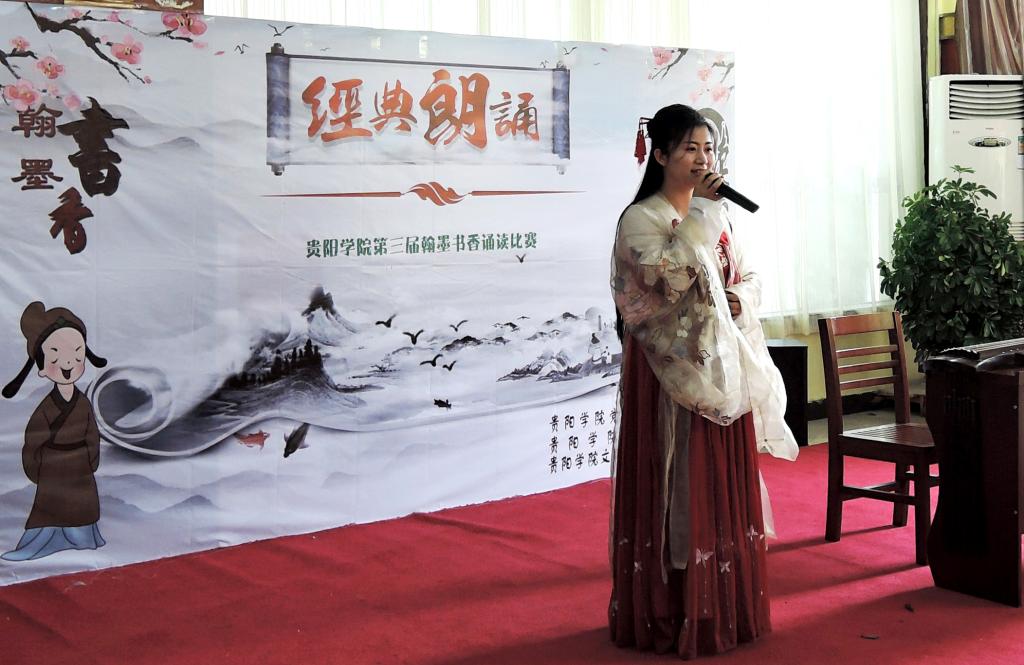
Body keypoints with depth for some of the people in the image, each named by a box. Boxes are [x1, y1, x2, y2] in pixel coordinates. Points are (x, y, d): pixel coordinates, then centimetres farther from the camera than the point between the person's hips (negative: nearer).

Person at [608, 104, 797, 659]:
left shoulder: (716, 214, 13)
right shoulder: (640, 219, -7)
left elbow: (748, 277, 16)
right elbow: (668, 275, -23)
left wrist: (739, 298, -5)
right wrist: (700, 213, -21)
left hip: (719, 366, 6)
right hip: (669, 368, -6)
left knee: (722, 481, 10)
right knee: (675, 483, -2)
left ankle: (723, 603, 22)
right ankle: (670, 612, 8)